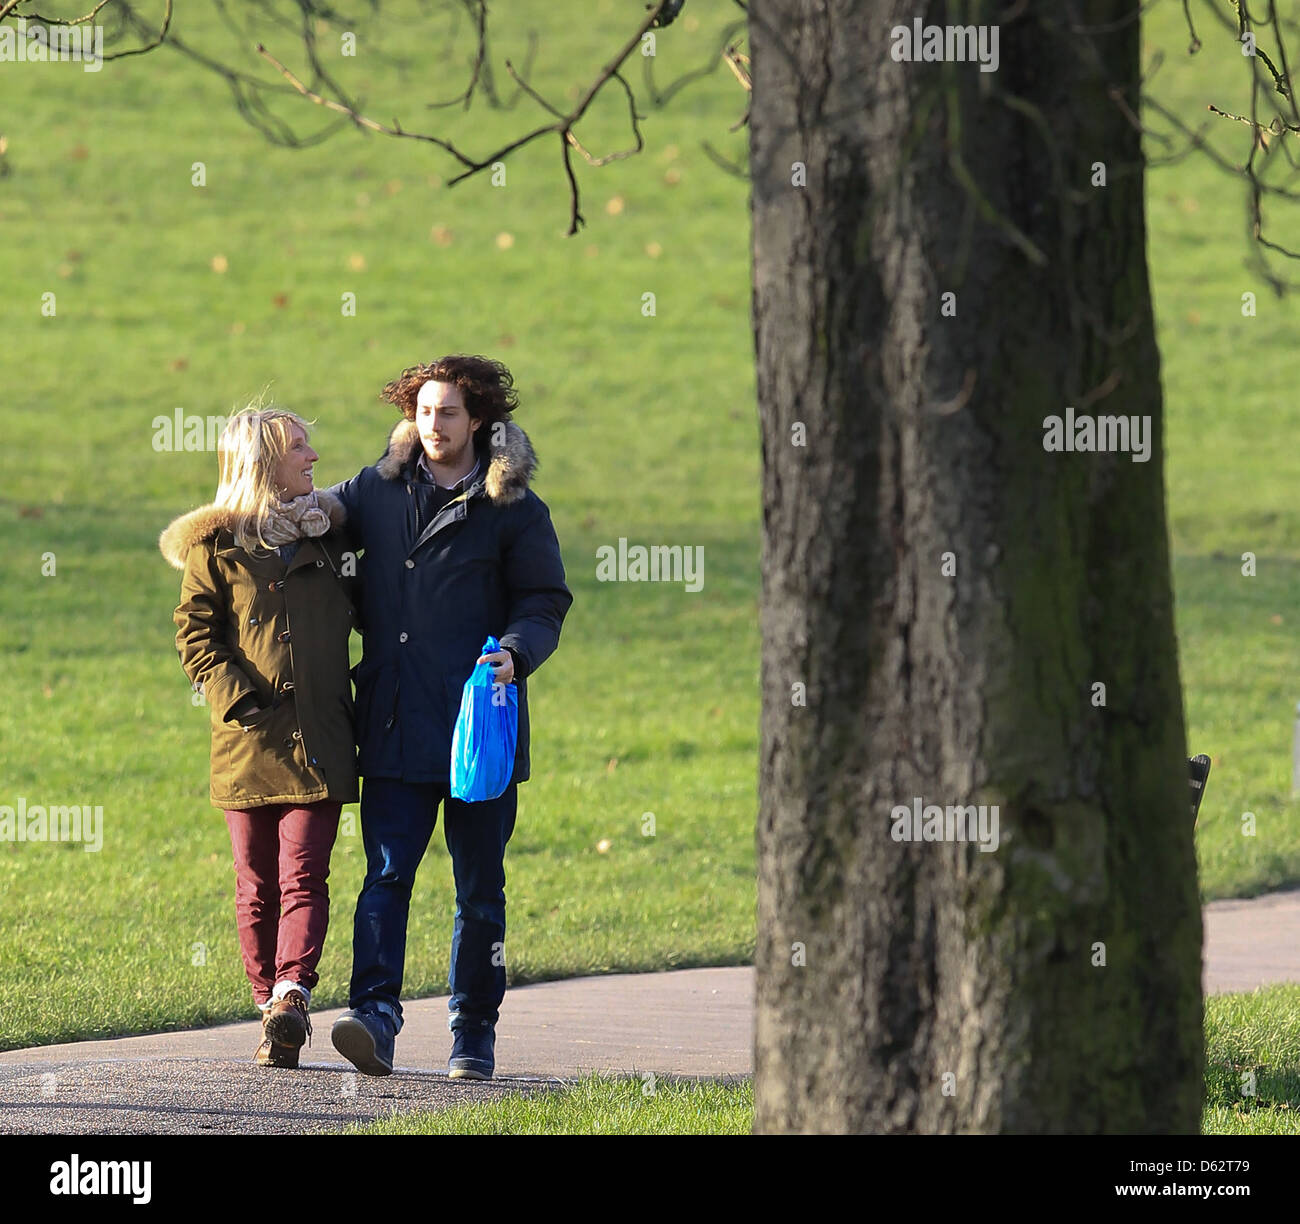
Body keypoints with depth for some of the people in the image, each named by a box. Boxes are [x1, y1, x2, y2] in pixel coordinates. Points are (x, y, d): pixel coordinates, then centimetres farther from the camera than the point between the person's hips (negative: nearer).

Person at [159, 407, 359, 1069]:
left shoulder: (328, 534, 14)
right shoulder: (217, 544, 4)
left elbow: (359, 612, 22)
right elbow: (195, 634, 1)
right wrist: (238, 700, -12)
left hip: (318, 740, 1)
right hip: (248, 739, -1)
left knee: (304, 879, -12)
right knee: (257, 888, 4)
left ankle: (290, 997, -23)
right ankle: (274, 1013, 10)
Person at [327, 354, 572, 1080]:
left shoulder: (514, 509, 1)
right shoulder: (378, 491, 11)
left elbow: (546, 605, 1)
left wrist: (515, 652, -19)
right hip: (396, 727, 2)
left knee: (480, 887, 6)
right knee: (386, 875, -10)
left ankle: (474, 1034, 13)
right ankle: (376, 1019, -20)